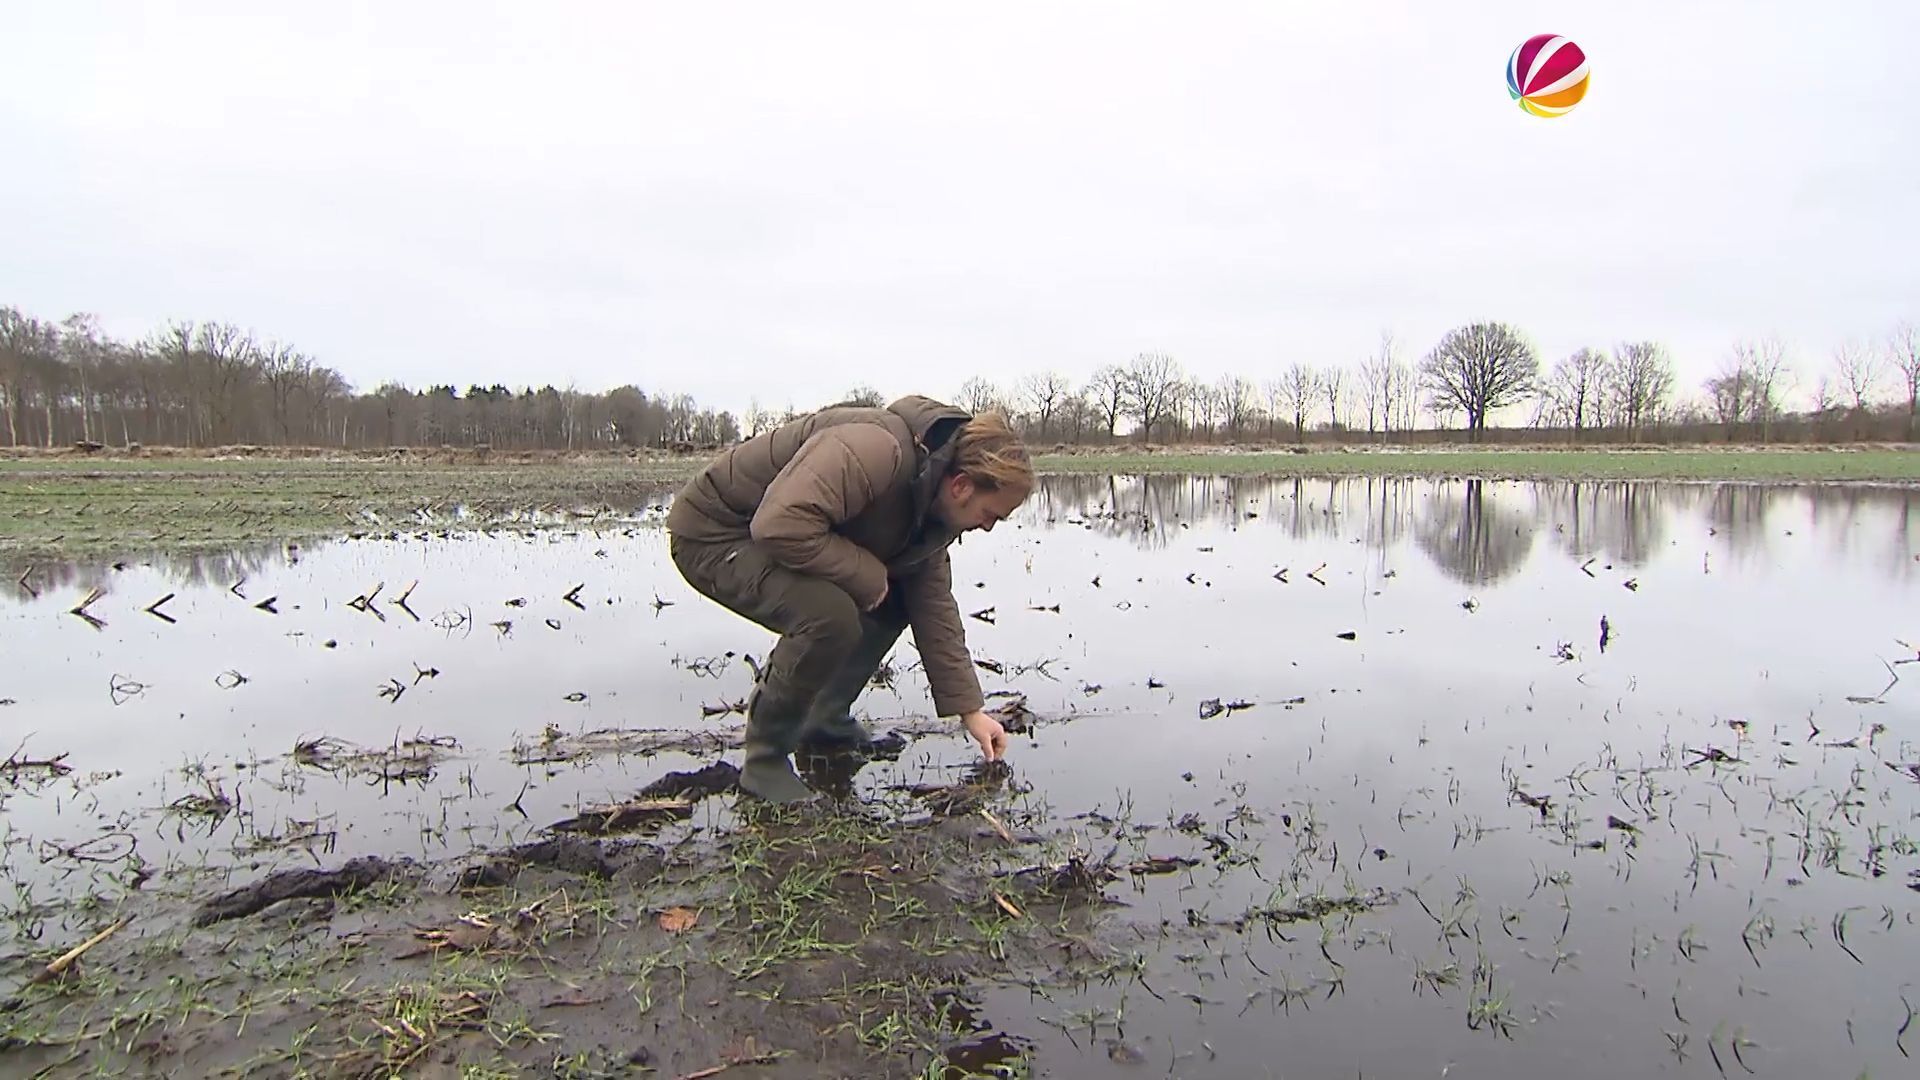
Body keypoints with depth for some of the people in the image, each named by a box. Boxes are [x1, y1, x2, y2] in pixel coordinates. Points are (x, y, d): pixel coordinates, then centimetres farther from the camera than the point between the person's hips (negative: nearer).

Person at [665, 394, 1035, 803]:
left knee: (894, 601, 5)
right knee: (831, 615, -31)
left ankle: (824, 720, 19)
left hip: (772, 534, 9)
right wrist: (868, 575, -27)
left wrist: (970, 710, 3)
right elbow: (782, 526, -42)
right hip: (710, 535, -9)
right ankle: (764, 761, -11)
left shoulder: (937, 504, 0)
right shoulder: (874, 451, -32)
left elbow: (934, 606, 4)